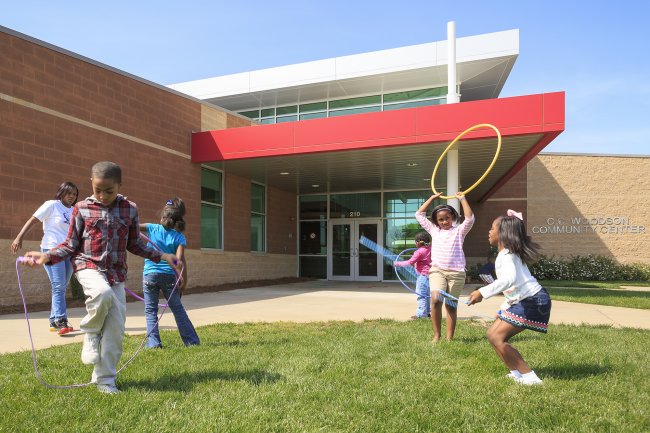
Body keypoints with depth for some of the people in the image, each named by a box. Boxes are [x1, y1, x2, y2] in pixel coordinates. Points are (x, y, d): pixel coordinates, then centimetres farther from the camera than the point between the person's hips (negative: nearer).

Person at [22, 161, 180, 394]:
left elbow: (134, 244, 13)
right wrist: (47, 256, -12)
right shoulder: (82, 208, 0)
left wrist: (161, 256, 7)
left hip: (117, 273, 2)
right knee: (103, 293, -37)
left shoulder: (130, 209, 4)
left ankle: (104, 379, 15)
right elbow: (71, 245, 5)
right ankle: (91, 333, -4)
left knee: (115, 328, -1)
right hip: (88, 266, -2)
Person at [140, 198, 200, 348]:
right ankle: (191, 340, 14)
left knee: (150, 310, 11)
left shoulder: (153, 228, -1)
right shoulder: (179, 237, -3)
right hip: (169, 275, 1)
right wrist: (184, 279, -10)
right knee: (177, 308, 11)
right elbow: (180, 259, -12)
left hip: (150, 275, 0)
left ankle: (153, 342, 4)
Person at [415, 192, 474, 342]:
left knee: (451, 306, 3)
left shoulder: (459, 230, 12)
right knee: (436, 300, -20)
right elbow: (419, 215, 17)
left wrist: (462, 199, 0)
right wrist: (432, 198, 17)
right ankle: (436, 335, -10)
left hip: (456, 273, 0)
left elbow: (470, 218, -4)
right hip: (437, 271, 1)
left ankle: (450, 337, 10)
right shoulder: (433, 230, 17)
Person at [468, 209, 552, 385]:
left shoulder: (506, 254, -17)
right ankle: (518, 372, 12)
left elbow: (509, 279, -37)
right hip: (522, 301, 10)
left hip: (531, 301, -10)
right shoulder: (510, 252, 14)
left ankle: (529, 377, -8)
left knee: (496, 338, -14)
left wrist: (482, 292, -43)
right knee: (493, 333, 8)